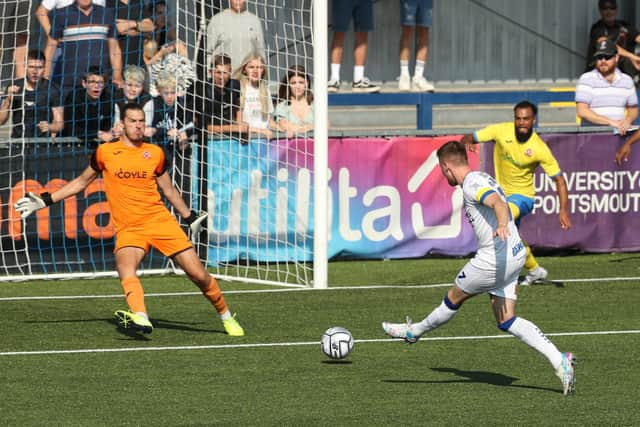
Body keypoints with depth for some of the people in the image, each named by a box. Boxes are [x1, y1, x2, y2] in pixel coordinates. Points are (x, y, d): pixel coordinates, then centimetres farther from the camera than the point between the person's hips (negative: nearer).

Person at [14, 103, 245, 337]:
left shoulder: (155, 153, 9)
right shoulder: (105, 153, 7)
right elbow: (81, 181, 21)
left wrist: (190, 218, 26)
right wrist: (44, 201, 19)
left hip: (160, 220, 1)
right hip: (128, 229, -1)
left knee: (198, 274, -4)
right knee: (125, 267, -33)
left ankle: (226, 316, 18)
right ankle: (141, 318, -51)